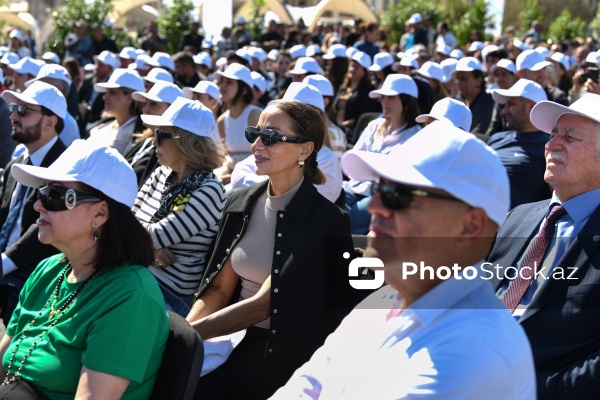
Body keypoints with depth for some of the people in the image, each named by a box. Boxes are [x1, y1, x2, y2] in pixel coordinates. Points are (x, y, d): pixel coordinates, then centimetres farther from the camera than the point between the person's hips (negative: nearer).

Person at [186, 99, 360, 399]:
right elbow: (219, 288, 7)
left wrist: (192, 332, -18)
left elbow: (264, 303, -17)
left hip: (285, 354, -5)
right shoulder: (241, 203, 6)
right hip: (238, 337, 5)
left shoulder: (326, 222, -14)